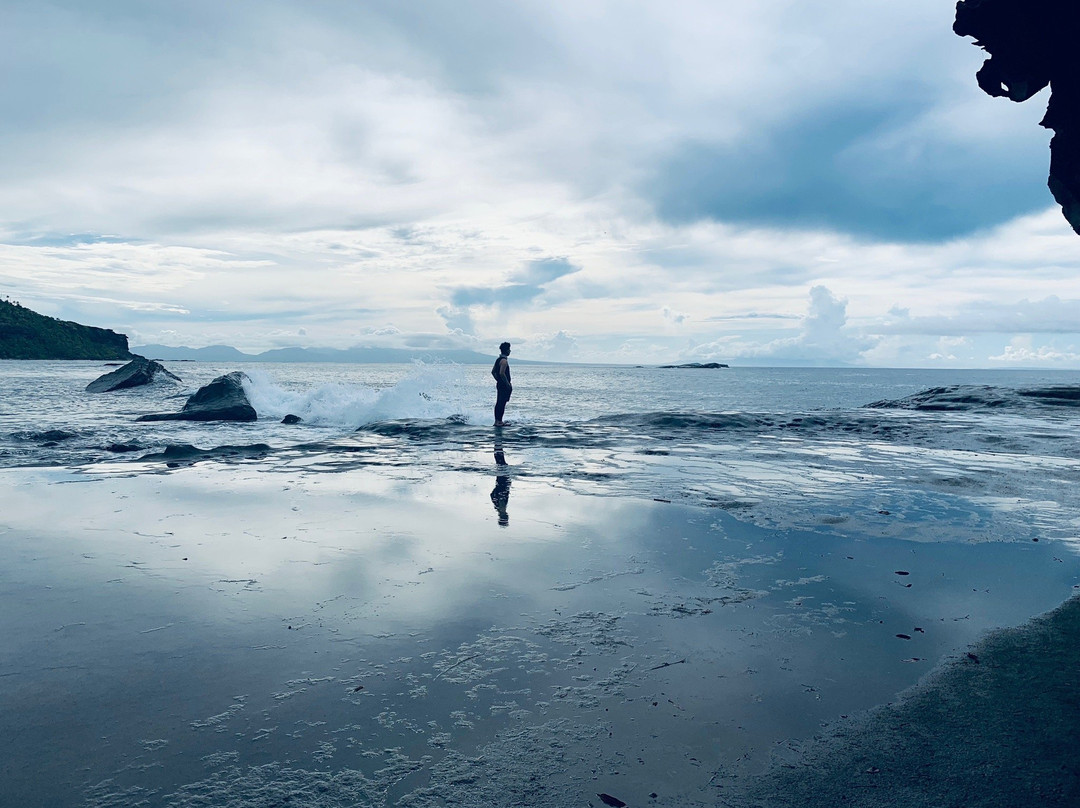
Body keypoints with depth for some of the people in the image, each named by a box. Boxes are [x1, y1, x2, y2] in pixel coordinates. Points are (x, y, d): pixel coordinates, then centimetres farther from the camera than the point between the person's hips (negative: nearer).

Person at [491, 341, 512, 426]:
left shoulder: (498, 359, 15)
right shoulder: (504, 361, -16)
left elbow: (493, 372, 19)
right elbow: (502, 373, -24)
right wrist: (508, 384, -19)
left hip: (499, 384, 10)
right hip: (504, 386, -10)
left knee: (499, 403, 12)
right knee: (502, 403, -8)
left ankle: (497, 420, 16)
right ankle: (499, 421, -8)